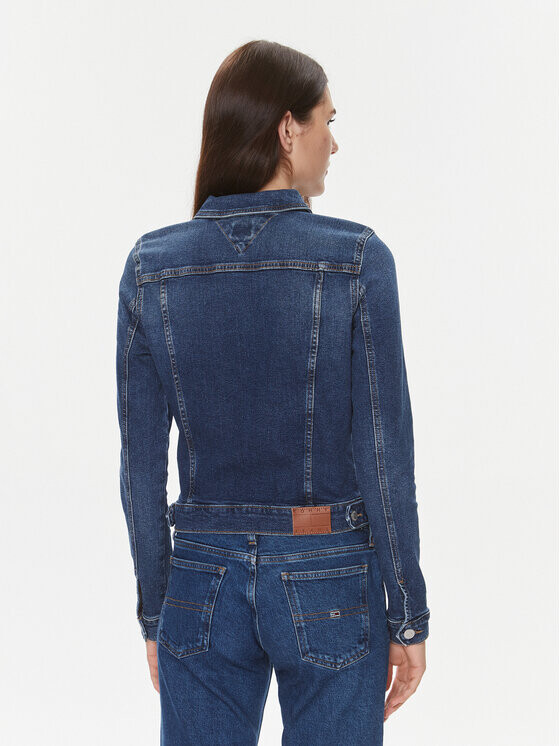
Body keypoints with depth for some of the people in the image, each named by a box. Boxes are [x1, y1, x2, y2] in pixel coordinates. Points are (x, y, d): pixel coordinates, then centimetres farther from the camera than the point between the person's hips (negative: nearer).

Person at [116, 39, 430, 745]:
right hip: (328, 585, -2)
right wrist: (409, 616, -2)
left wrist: (155, 612, 10)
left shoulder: (151, 267, -4)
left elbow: (141, 465, -1)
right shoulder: (356, 260, -12)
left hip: (204, 583, 2)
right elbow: (383, 454, -12)